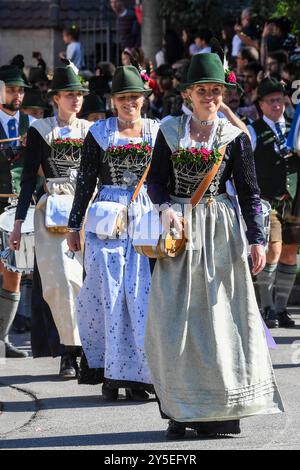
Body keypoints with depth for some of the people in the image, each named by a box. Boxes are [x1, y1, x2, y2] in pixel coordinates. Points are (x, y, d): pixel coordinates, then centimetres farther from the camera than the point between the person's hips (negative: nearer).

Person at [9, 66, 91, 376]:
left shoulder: (91, 130, 12)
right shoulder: (40, 131, 5)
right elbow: (29, 178, 4)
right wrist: (19, 222, -1)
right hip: (53, 209, -2)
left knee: (87, 277, -3)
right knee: (60, 280, -10)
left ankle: (85, 347, 8)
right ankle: (70, 351, -7)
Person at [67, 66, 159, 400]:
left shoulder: (157, 132, 9)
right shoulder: (99, 133, 6)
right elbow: (85, 182, 7)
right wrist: (74, 226, 6)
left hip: (147, 217, 1)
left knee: (141, 292, -5)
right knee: (109, 290, -5)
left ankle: (136, 375, -1)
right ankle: (110, 373, 1)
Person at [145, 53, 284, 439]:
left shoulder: (235, 136, 2)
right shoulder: (170, 132, 5)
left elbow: (249, 192, 2)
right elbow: (155, 181, 5)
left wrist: (256, 239, -6)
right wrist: (167, 208, -15)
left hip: (220, 232, 0)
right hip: (180, 230, 1)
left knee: (221, 317, -1)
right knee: (175, 318, -5)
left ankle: (223, 409, 4)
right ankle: (181, 411, 0)